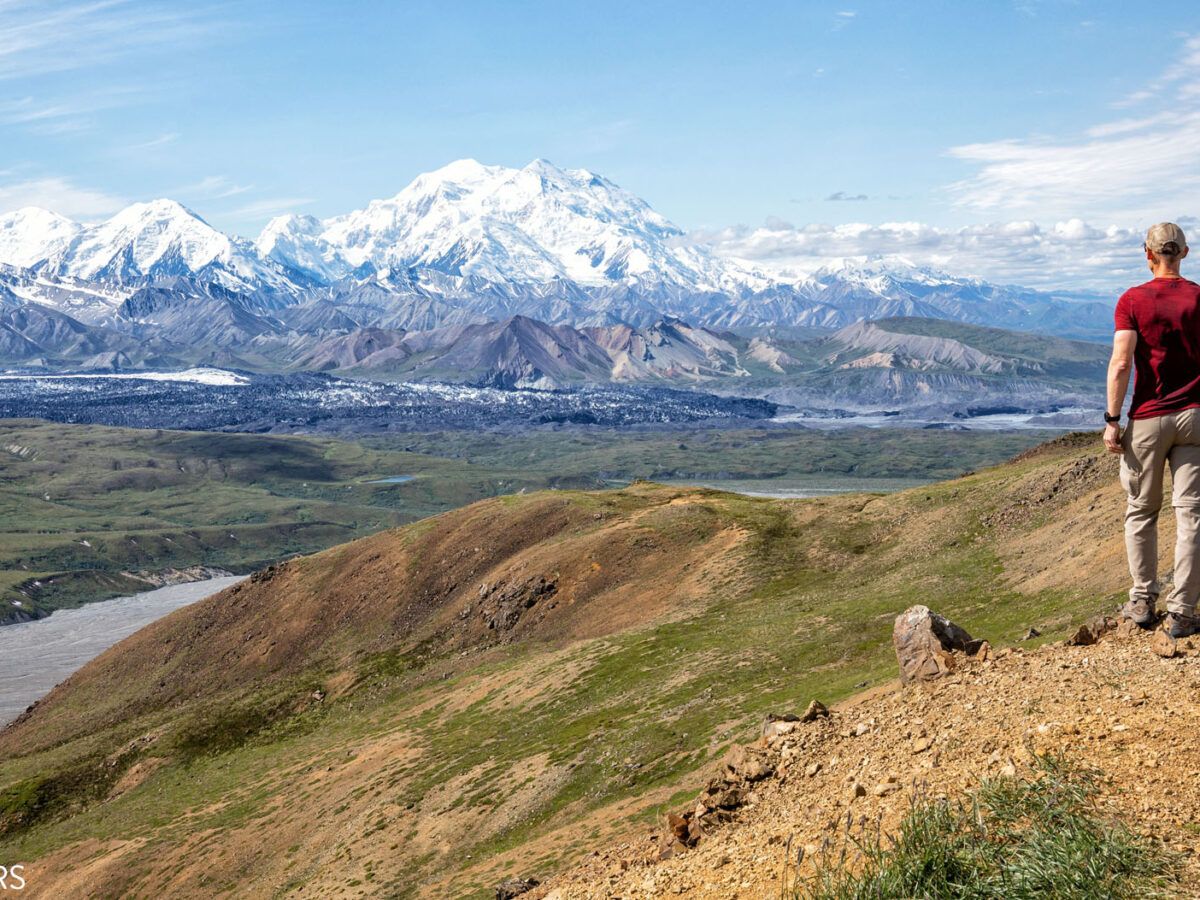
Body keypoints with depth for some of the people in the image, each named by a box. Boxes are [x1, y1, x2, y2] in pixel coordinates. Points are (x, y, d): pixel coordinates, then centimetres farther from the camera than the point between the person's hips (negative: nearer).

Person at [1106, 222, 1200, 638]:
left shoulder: (1132, 300, -5)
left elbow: (1121, 363, -12)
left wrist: (1112, 421, -8)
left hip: (1147, 419, -1)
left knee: (1141, 512, 13)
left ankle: (1143, 602, 18)